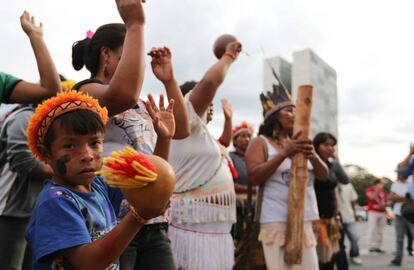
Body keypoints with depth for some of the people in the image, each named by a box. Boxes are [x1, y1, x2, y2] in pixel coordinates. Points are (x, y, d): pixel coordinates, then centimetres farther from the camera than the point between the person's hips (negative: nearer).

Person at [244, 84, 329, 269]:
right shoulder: (260, 142, -1)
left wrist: (313, 155, -12)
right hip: (276, 220, -6)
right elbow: (253, 177, -14)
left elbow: (324, 175, 10)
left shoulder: (299, 142, 15)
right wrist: (284, 153, -19)